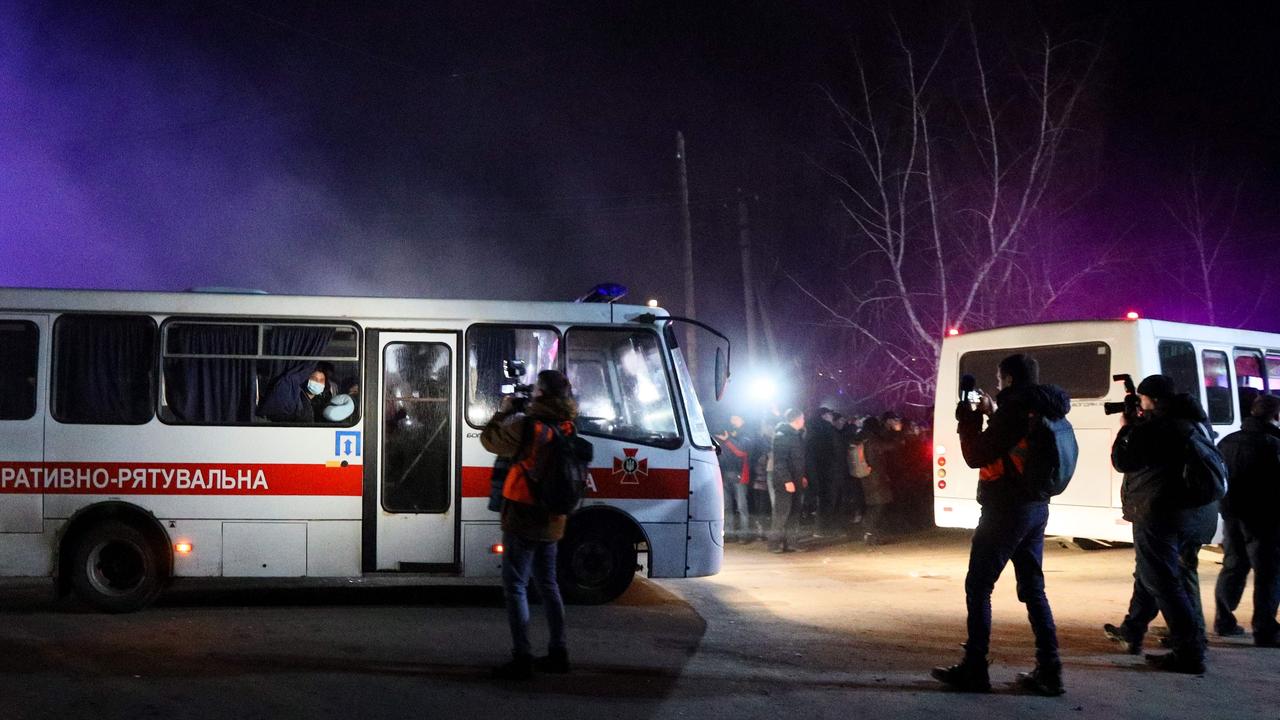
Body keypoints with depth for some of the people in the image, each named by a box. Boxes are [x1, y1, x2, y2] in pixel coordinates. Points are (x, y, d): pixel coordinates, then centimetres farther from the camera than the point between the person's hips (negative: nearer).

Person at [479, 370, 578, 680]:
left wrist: (504, 411, 6)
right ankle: (558, 654, 22)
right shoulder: (567, 429, 2)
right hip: (552, 520, 7)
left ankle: (522, 659, -4)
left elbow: (490, 439, -7)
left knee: (515, 586, -1)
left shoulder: (528, 426, -19)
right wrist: (519, 413, 14)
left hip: (524, 517, -7)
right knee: (547, 584, 18)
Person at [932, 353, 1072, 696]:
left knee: (978, 587, 1)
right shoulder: (1045, 412, 10)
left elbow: (976, 456, -15)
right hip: (1036, 508, 8)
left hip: (1006, 511, -8)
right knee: (1032, 589, 12)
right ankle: (1049, 671, 9)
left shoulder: (1013, 409, -16)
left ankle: (974, 670, 3)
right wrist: (992, 414, 20)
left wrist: (967, 417, -3)